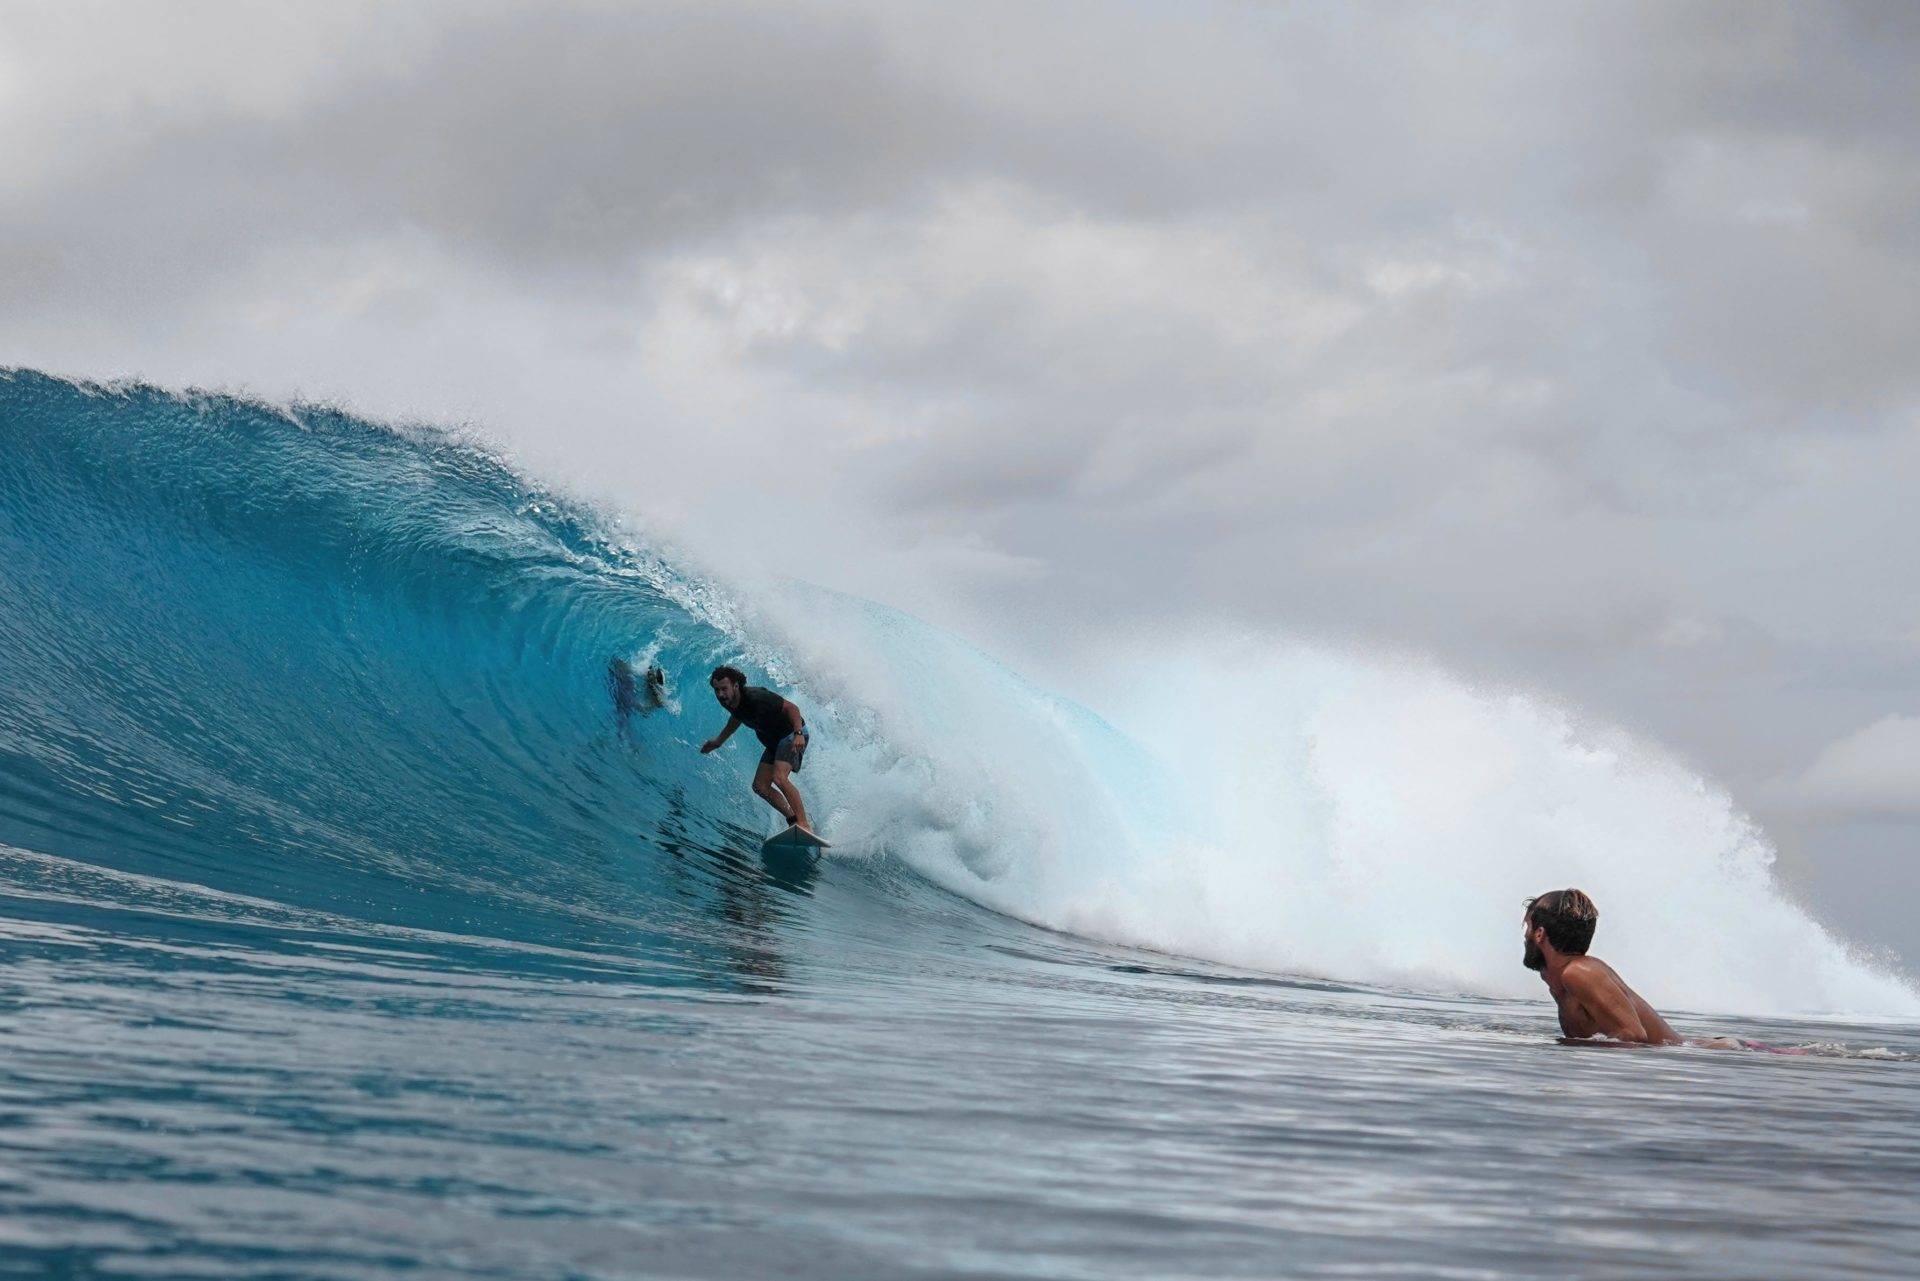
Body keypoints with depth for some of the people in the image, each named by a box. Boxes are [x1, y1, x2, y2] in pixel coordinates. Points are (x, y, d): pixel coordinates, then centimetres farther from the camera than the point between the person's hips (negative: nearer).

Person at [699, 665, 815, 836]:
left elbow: (791, 708, -26)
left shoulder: (755, 698, -30)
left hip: (792, 734, -9)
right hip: (773, 742, 9)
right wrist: (719, 740, 24)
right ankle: (794, 820, 4)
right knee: (760, 786, 1)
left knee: (779, 778, -28)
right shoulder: (730, 701, -6)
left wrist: (799, 734, -39)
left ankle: (804, 825, -34)